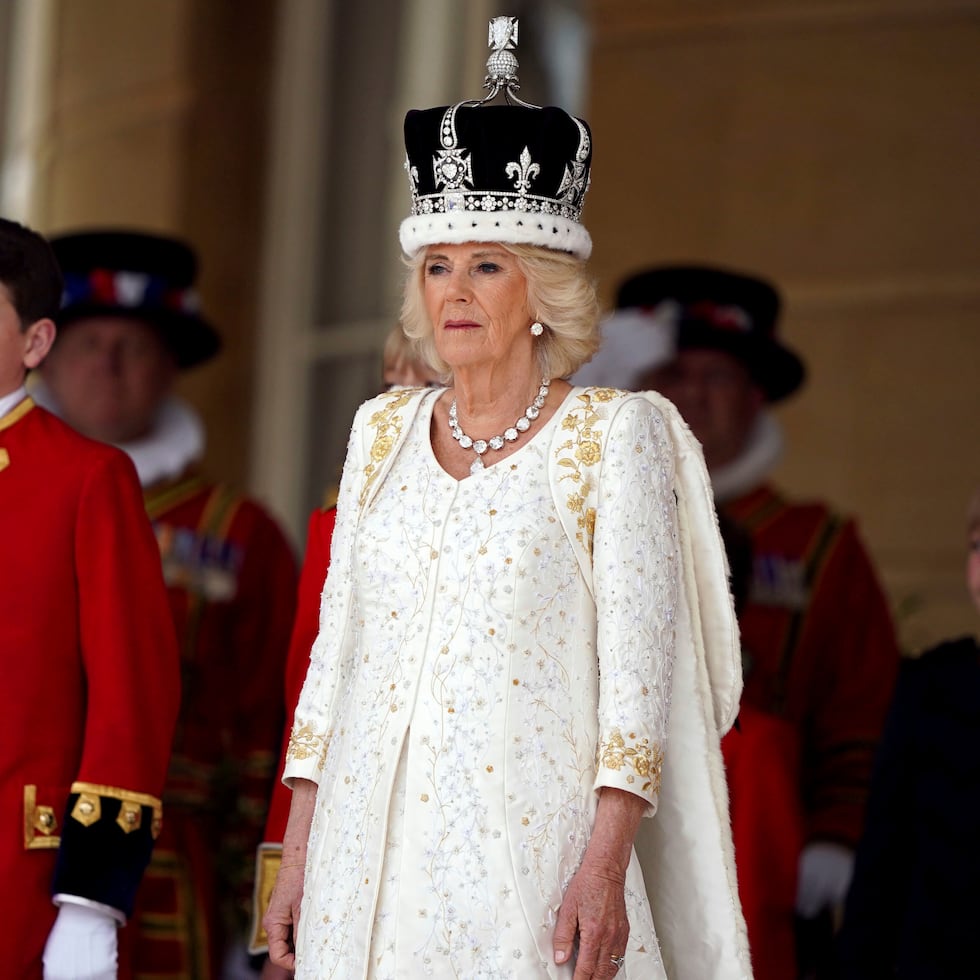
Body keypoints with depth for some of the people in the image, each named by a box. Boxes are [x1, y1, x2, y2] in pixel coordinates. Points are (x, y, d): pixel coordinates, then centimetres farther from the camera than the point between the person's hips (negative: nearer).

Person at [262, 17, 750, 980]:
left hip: (528, 846, -4)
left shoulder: (613, 435, -2)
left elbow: (638, 661, -7)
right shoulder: (383, 430, 12)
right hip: (372, 849, 4)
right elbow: (336, 642, 13)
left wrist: (605, 865, -16)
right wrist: (297, 852, 8)